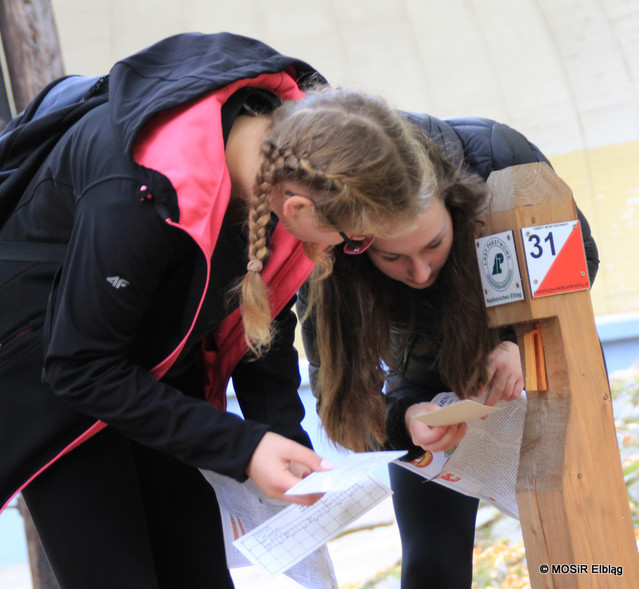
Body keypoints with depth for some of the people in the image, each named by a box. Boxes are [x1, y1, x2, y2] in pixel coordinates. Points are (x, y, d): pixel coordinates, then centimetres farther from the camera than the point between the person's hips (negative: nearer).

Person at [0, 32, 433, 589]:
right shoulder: (141, 196, -38)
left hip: (162, 364, 6)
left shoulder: (293, 130, -18)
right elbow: (81, 366, -26)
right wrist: (242, 448, -27)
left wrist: (286, 440, -12)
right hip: (45, 350, -6)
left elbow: (265, 316, -2)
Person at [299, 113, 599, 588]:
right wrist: (403, 417, -44)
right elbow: (336, 388, -22)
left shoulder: (496, 154, -36)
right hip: (426, 390, 0)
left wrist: (523, 339, -36)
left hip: (538, 361, 1)